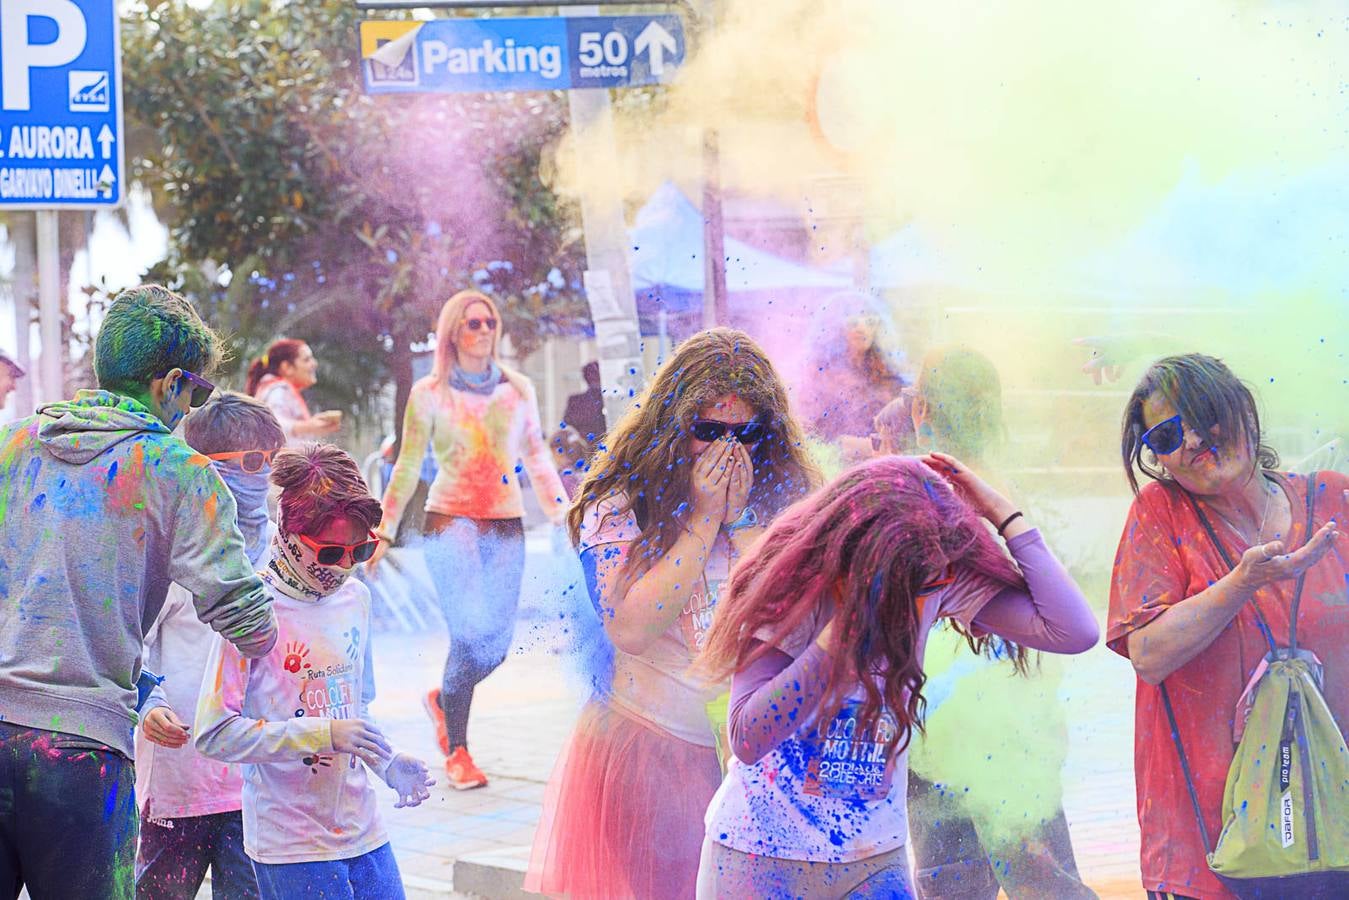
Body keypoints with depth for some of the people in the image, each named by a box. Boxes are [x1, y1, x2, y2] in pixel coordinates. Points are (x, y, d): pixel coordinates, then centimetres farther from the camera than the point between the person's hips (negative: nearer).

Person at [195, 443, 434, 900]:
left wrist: (388, 763, 3)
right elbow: (214, 734, -16)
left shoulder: (355, 597, 8)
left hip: (364, 831, 6)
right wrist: (324, 734, -20)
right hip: (291, 846, -6)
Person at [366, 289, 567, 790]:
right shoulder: (429, 393, 3)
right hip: (451, 520, -4)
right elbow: (408, 466, 5)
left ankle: (442, 698, 32)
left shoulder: (519, 390, 11)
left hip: (507, 526, 4)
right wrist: (384, 532, 1)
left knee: (498, 642, 0)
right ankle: (456, 750, -2)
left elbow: (537, 458, 15)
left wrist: (562, 514, 7)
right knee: (472, 632, -18)